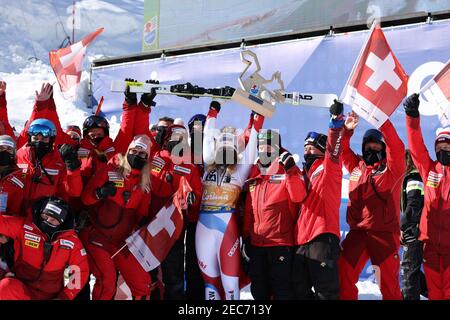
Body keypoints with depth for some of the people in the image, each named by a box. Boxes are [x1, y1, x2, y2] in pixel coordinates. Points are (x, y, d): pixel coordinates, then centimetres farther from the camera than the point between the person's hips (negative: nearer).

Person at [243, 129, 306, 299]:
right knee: (258, 290, 14)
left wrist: (290, 171, -26)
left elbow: (298, 197, -19)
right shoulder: (254, 174, 13)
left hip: (281, 242, -6)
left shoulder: (287, 171, -2)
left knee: (282, 289, -2)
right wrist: (246, 236, 13)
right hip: (256, 242, 6)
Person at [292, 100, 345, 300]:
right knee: (300, 292, 10)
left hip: (322, 237, -8)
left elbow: (333, 149, -13)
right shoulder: (305, 173, 25)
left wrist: (336, 122, -28)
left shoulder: (328, 167, 5)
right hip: (300, 239, 8)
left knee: (325, 292, -8)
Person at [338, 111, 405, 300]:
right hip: (357, 232, 4)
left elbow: (396, 147, -11)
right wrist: (346, 130, -5)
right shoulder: (357, 166, 17)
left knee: (389, 281, 2)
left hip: (385, 233, -3)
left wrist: (383, 122, -19)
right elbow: (342, 150, 13)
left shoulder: (391, 168, 4)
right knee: (343, 274, -2)